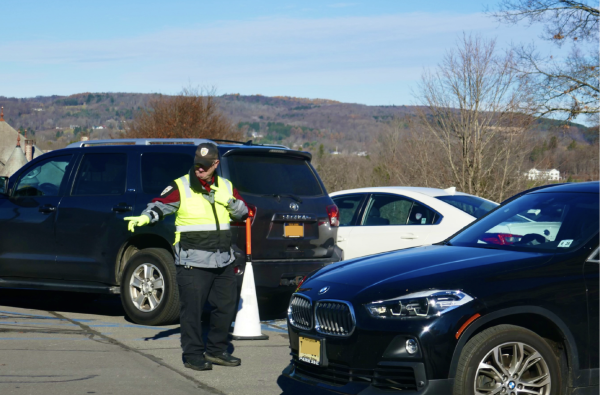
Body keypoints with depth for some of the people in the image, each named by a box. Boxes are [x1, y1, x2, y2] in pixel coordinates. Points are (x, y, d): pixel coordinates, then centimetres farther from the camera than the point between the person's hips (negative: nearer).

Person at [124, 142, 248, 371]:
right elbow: (160, 205, -10)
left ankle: (216, 350, 26)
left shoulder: (226, 187, 12)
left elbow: (243, 213, 15)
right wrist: (146, 217, -30)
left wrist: (229, 202, -5)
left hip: (223, 261, 6)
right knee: (192, 309, -7)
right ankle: (193, 355, 3)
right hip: (192, 263, -5)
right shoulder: (181, 187, -2)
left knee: (226, 306, 11)